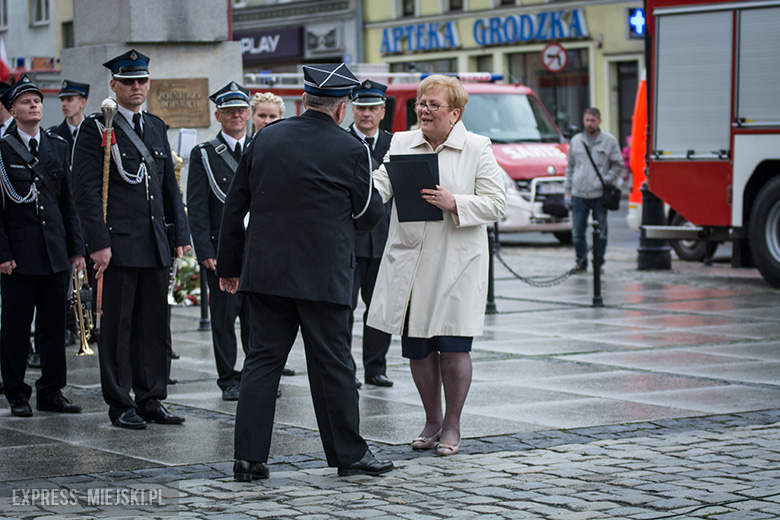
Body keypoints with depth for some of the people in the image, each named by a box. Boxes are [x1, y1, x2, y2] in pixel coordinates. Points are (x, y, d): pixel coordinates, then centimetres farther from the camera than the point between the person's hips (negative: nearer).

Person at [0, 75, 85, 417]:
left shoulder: (58, 147, 12)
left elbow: (69, 202, 13)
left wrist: (76, 247, 7)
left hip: (56, 252, 4)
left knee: (55, 324, 7)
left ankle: (51, 392, 15)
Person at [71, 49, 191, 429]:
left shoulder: (156, 127, 15)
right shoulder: (96, 128, -4)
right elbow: (86, 191, -10)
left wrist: (180, 234, 12)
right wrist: (99, 243, -16)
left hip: (156, 245, 6)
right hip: (119, 244, -6)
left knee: (154, 324, 8)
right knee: (118, 326, 0)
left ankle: (151, 398, 16)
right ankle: (120, 403, 7)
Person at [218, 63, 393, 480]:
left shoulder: (265, 139, 6)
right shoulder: (350, 150, -6)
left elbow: (234, 206, 9)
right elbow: (368, 215, 2)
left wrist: (229, 264, 17)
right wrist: (377, 198, 24)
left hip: (265, 270, 4)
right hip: (322, 275, -4)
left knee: (263, 360, 7)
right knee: (331, 364, 5)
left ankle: (248, 456, 5)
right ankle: (349, 453, 15)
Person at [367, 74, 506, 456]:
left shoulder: (477, 148, -1)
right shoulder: (401, 144, 9)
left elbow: (495, 205, -4)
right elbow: (380, 187, -3)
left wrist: (455, 203, -19)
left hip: (457, 264, -3)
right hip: (410, 263, 3)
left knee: (453, 347, -3)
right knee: (417, 348, 8)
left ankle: (452, 425, 14)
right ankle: (432, 420, 26)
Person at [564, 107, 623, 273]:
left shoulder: (610, 141, 4)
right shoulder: (576, 141, 12)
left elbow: (617, 165, 6)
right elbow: (570, 167, 17)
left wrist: (606, 180, -9)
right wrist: (568, 190, 11)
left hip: (600, 195, -2)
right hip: (579, 195, 2)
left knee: (601, 232, 2)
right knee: (577, 232, 1)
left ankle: (598, 262, 13)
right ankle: (581, 262, 12)